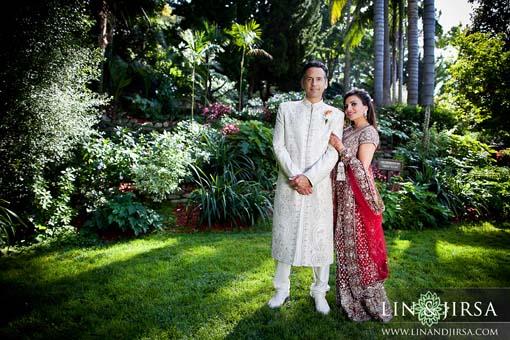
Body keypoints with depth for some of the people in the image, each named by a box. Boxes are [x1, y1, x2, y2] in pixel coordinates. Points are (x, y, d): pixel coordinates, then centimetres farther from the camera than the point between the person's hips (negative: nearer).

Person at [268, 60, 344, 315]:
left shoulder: (335, 115, 7)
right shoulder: (286, 109, 8)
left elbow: (332, 154, -3)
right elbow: (279, 146, 0)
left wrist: (308, 178, -14)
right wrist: (294, 176, -11)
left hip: (319, 185, 0)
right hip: (288, 184, 1)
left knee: (321, 238, 6)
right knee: (284, 235, 8)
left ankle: (319, 292, 23)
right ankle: (282, 289, 23)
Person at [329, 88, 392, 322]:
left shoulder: (368, 132, -9)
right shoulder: (347, 131, 14)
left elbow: (362, 168, -15)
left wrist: (341, 149, -17)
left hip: (357, 196, -8)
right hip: (343, 195, 8)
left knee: (359, 246, -1)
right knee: (345, 245, 13)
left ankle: (372, 303, 13)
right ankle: (350, 298, 28)